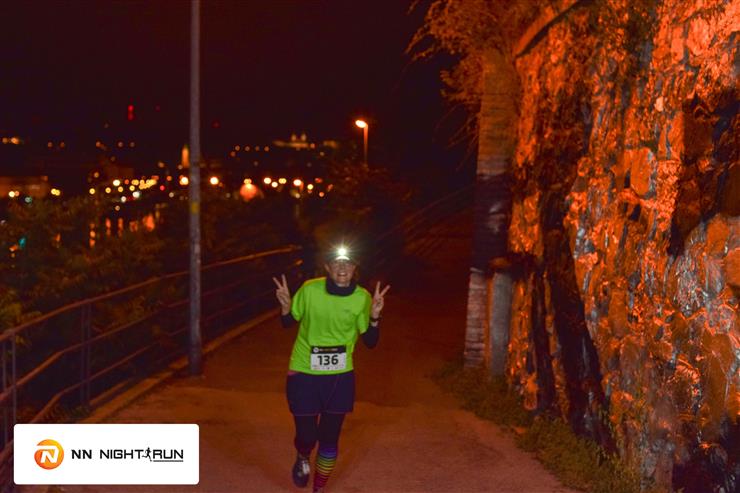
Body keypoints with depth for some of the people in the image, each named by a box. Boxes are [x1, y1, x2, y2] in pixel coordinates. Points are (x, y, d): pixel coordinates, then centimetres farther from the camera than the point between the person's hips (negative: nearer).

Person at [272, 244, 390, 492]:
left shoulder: (362, 297, -9)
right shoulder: (310, 290, -13)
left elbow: (370, 342, -3)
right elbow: (288, 323, 2)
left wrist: (374, 316, -20)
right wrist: (285, 307, -19)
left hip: (340, 378, 1)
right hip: (304, 375, -1)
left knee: (329, 439, 9)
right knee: (306, 436, 4)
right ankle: (302, 459, 42)